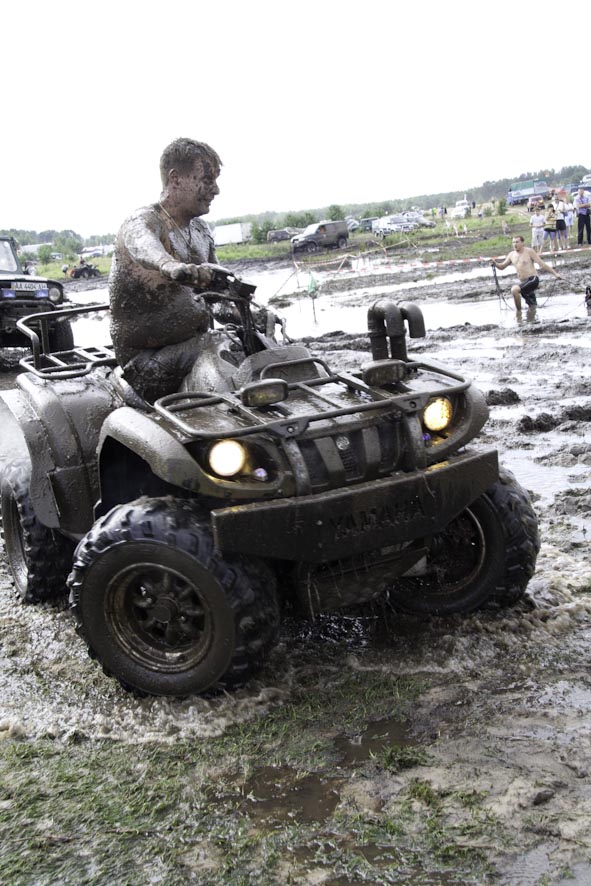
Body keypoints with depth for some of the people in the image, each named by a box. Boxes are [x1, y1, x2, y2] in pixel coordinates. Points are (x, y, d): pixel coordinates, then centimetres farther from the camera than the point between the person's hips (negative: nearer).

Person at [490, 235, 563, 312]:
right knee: (532, 306, 16)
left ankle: (518, 312, -18)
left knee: (514, 289, -28)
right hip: (523, 282, 7)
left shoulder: (529, 252, -5)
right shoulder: (511, 255, 12)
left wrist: (555, 273, -13)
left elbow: (542, 264, -7)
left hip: (533, 279, -7)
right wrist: (495, 263, -6)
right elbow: (502, 266, 17)